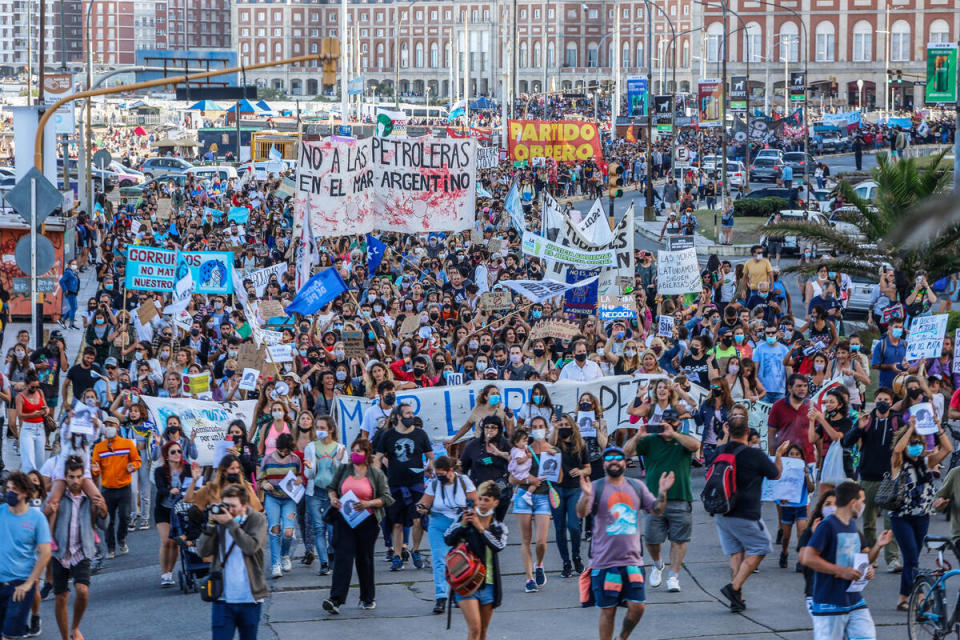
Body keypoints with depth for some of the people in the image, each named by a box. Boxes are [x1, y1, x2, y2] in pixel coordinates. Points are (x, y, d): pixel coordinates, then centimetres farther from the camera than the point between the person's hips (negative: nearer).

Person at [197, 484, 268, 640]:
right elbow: (203, 551, -2)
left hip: (250, 598, 0)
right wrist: (210, 525, -12)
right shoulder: (219, 519, 5)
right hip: (223, 598, 0)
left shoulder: (258, 520, 0)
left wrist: (230, 523, -20)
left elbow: (251, 546, -17)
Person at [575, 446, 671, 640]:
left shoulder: (637, 487, 10)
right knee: (608, 610, 1)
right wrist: (586, 496, -34)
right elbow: (581, 513, -14)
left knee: (637, 606, -2)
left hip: (632, 560, 3)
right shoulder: (596, 488, -1)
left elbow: (657, 510, 9)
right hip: (605, 562, -3)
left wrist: (662, 493, -10)